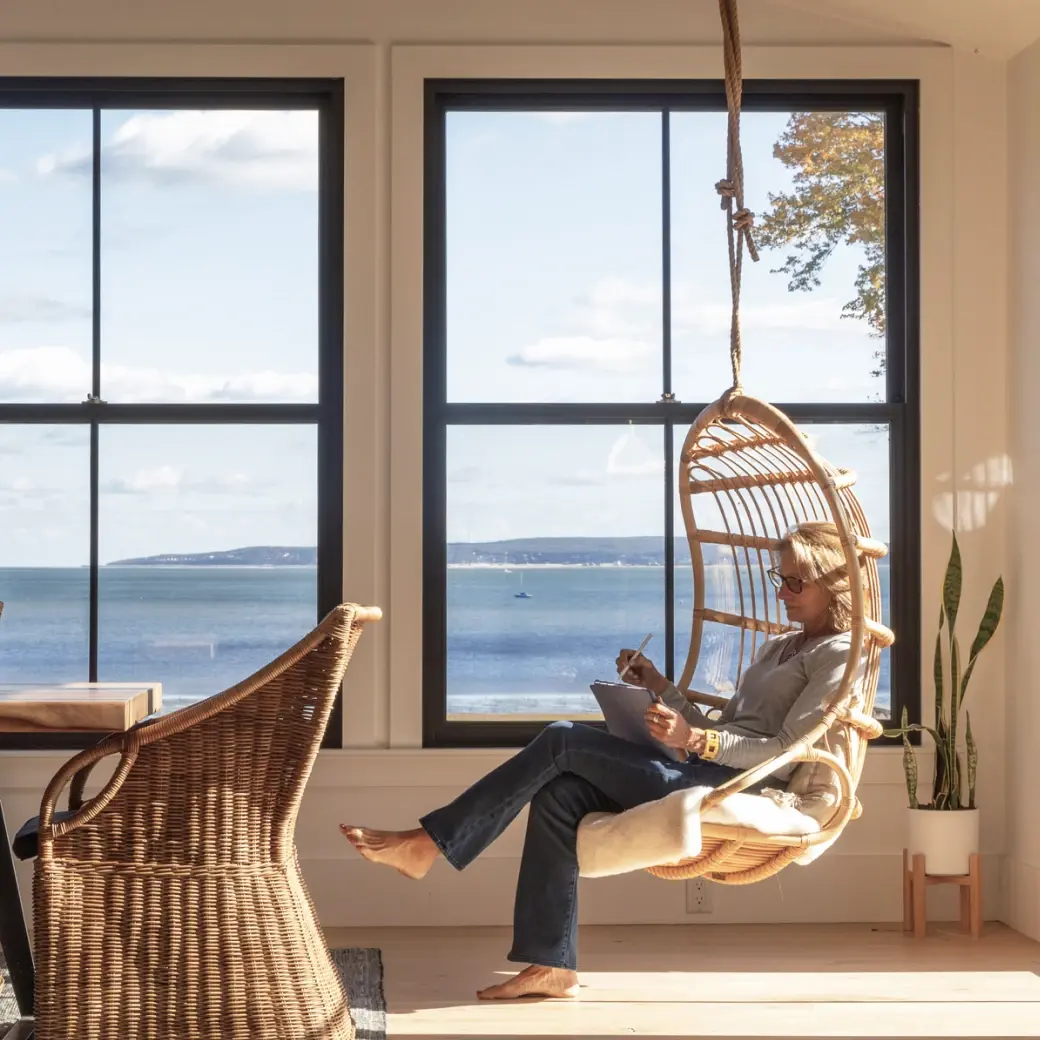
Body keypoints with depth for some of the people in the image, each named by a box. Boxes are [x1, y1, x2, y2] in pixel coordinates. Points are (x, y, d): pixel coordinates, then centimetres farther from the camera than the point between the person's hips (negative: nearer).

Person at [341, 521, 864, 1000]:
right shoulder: (780, 648, 27)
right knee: (559, 792, -12)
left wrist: (693, 738, -23)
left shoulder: (839, 655, -3)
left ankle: (427, 843, -10)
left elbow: (785, 752, -14)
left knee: (562, 741, -15)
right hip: (706, 777, 9)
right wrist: (660, 687, 13)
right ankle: (552, 964, -14)